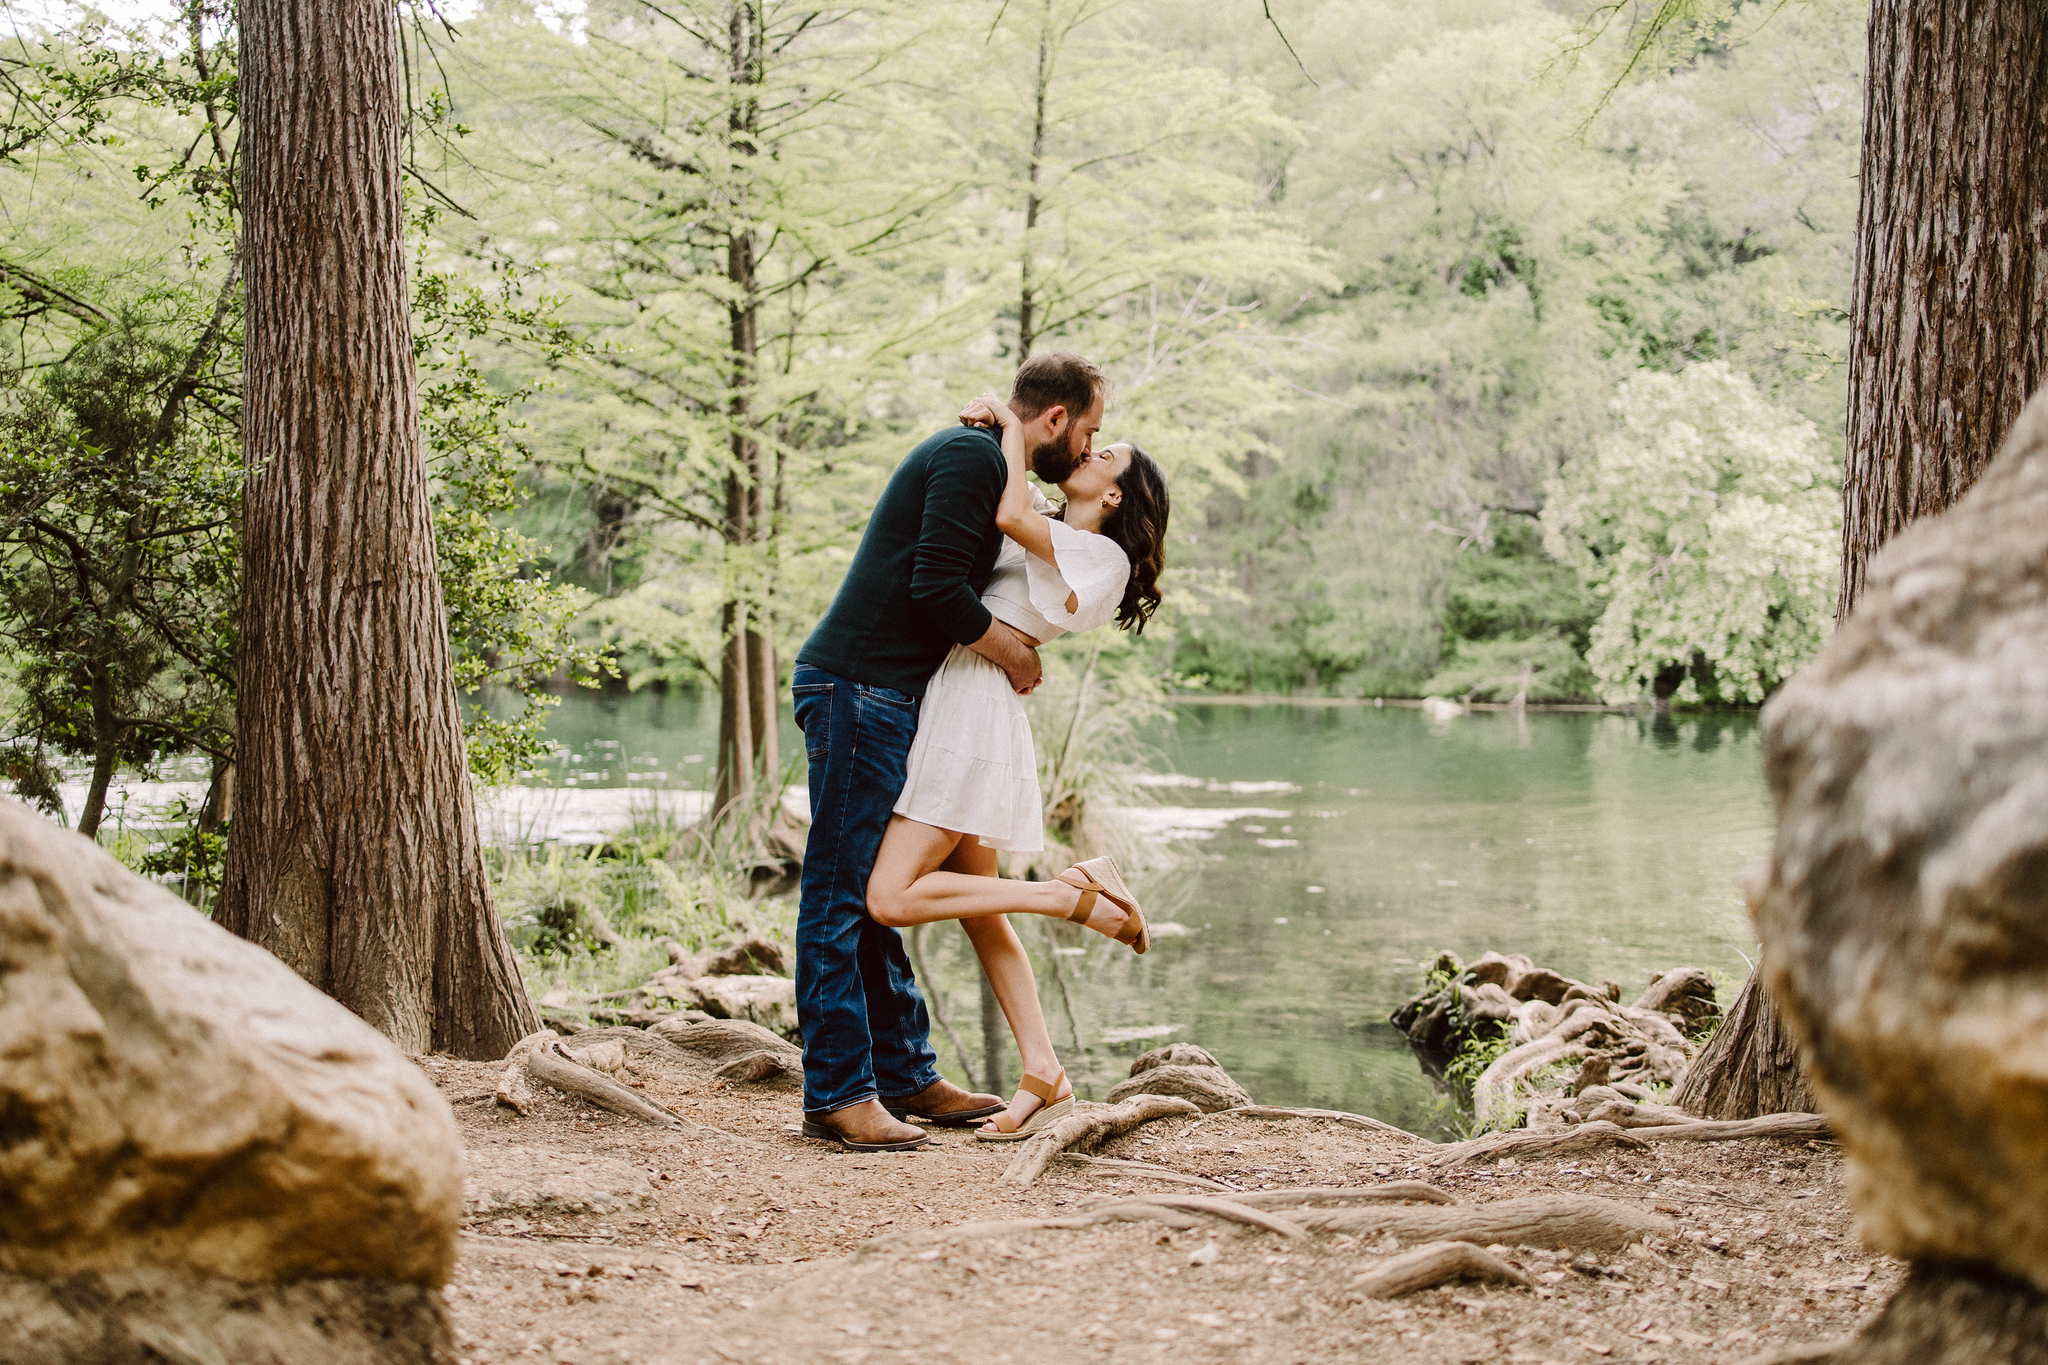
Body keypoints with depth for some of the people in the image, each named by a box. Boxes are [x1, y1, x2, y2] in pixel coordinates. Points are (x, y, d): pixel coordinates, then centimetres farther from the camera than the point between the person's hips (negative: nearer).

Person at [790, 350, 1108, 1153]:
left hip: (884, 700, 11)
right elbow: (937, 586, -19)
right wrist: (1013, 654, -6)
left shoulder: (981, 463, 23)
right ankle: (836, 1094, -7)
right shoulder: (972, 457, -10)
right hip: (856, 688, -11)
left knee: (876, 897, 13)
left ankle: (904, 1076, 19)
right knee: (840, 897, -8)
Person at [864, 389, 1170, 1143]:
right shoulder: (1046, 536, 18)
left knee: (892, 897, -15)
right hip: (954, 705, 9)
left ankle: (1075, 894, -11)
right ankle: (1045, 1079, 8)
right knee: (980, 915, 8)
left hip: (977, 710, -9)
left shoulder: (1100, 556, -7)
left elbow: (1011, 514, -21)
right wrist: (990, 418, 11)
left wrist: (1013, 426, -7)